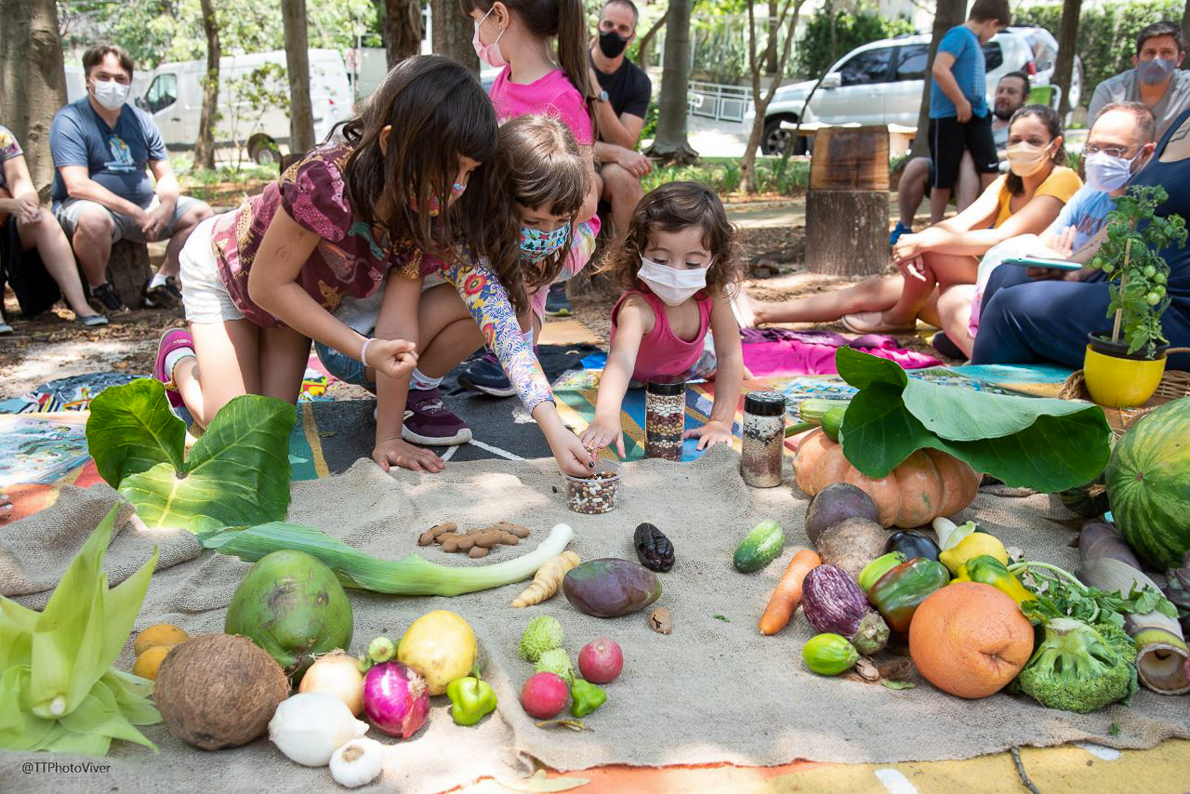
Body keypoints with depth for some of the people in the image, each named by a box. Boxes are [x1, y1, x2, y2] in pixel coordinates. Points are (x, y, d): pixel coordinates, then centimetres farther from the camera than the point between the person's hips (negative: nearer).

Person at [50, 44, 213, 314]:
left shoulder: (141, 120, 9)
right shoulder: (69, 120, -9)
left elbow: (167, 178, 8)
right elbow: (77, 186, -21)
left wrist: (165, 207, -17)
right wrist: (136, 212, -26)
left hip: (143, 205, 6)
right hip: (94, 206, -6)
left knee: (200, 212, -7)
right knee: (93, 219, -39)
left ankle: (161, 281, 1)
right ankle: (98, 289, -11)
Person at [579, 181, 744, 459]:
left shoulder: (712, 294, -37)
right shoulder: (638, 308, -52)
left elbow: (729, 356, -33)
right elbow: (621, 360, -69)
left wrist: (720, 421, -41)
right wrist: (606, 415, -89)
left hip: (689, 366, 3)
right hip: (639, 377, -3)